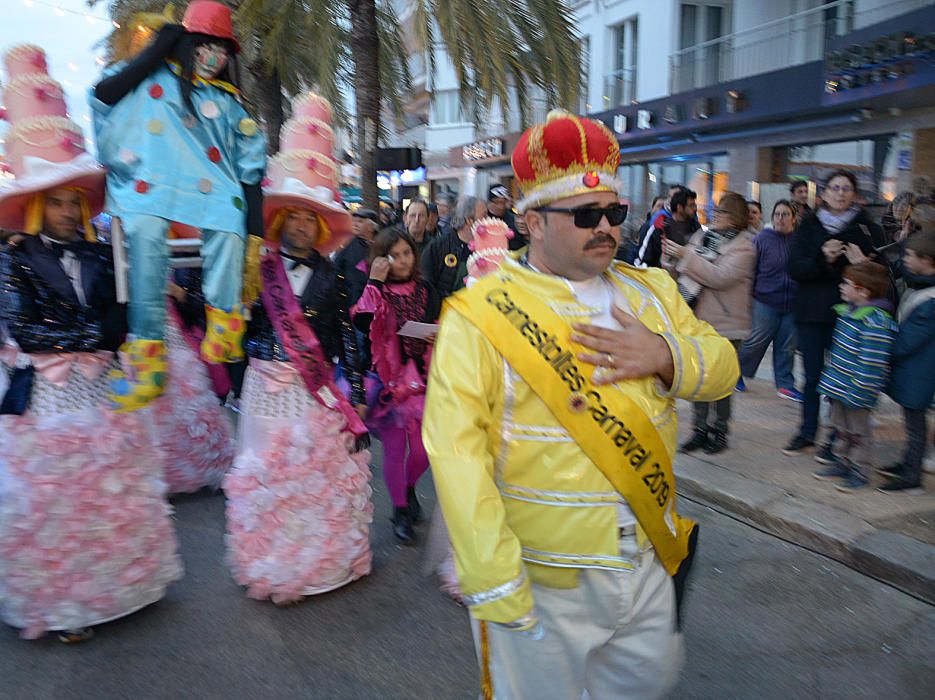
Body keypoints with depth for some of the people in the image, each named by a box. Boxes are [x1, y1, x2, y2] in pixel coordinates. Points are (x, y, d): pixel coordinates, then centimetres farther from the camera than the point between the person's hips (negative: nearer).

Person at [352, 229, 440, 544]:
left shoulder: (425, 290, 5)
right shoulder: (372, 289, -3)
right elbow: (362, 324, -23)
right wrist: (375, 282, -21)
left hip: (421, 378, 3)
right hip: (388, 379, -2)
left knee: (423, 449, 5)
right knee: (394, 449, 4)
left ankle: (409, 487, 37)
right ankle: (400, 510, 24)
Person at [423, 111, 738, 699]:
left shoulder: (650, 291, 5)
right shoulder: (479, 316, -15)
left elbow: (723, 368, 6)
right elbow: (456, 451, -20)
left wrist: (666, 356, -17)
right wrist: (495, 588, -23)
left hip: (649, 568, 6)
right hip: (544, 583, -5)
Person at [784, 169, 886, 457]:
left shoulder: (866, 228, 1)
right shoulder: (809, 225, 5)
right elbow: (795, 268, -4)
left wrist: (863, 264, -21)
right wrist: (823, 259, -21)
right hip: (811, 312, 2)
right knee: (812, 376, 11)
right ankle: (807, 431, 25)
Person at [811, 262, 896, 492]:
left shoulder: (875, 322, -24)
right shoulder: (849, 311, 5)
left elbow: (872, 363, -25)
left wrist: (858, 393, -23)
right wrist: (831, 379, 20)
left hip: (856, 392, -9)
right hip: (839, 387, 9)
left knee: (857, 430, 7)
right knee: (840, 427, 19)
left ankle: (859, 471, 21)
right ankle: (842, 462, 34)